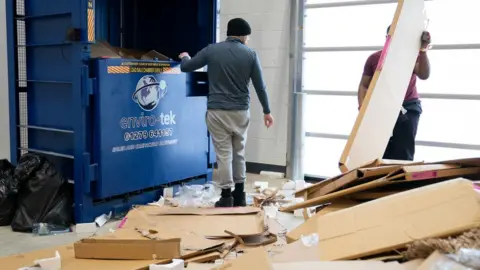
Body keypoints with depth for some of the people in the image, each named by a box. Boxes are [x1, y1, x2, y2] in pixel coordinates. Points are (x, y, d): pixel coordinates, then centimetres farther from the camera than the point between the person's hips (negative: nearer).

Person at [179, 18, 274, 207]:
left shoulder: (211, 50, -1)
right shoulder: (250, 54, 0)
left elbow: (185, 67, 8)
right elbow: (260, 86, 4)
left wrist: (185, 57, 32)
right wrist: (266, 111, 15)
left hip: (217, 111, -1)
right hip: (241, 111, 2)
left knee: (224, 154, 3)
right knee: (239, 152, 15)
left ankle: (226, 196, 4)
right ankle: (239, 195, 22)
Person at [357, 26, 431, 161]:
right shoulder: (374, 58, 4)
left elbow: (424, 75, -18)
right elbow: (364, 85, 7)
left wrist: (422, 51, -32)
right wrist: (362, 107, -9)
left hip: (407, 108, -2)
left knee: (403, 155, -3)